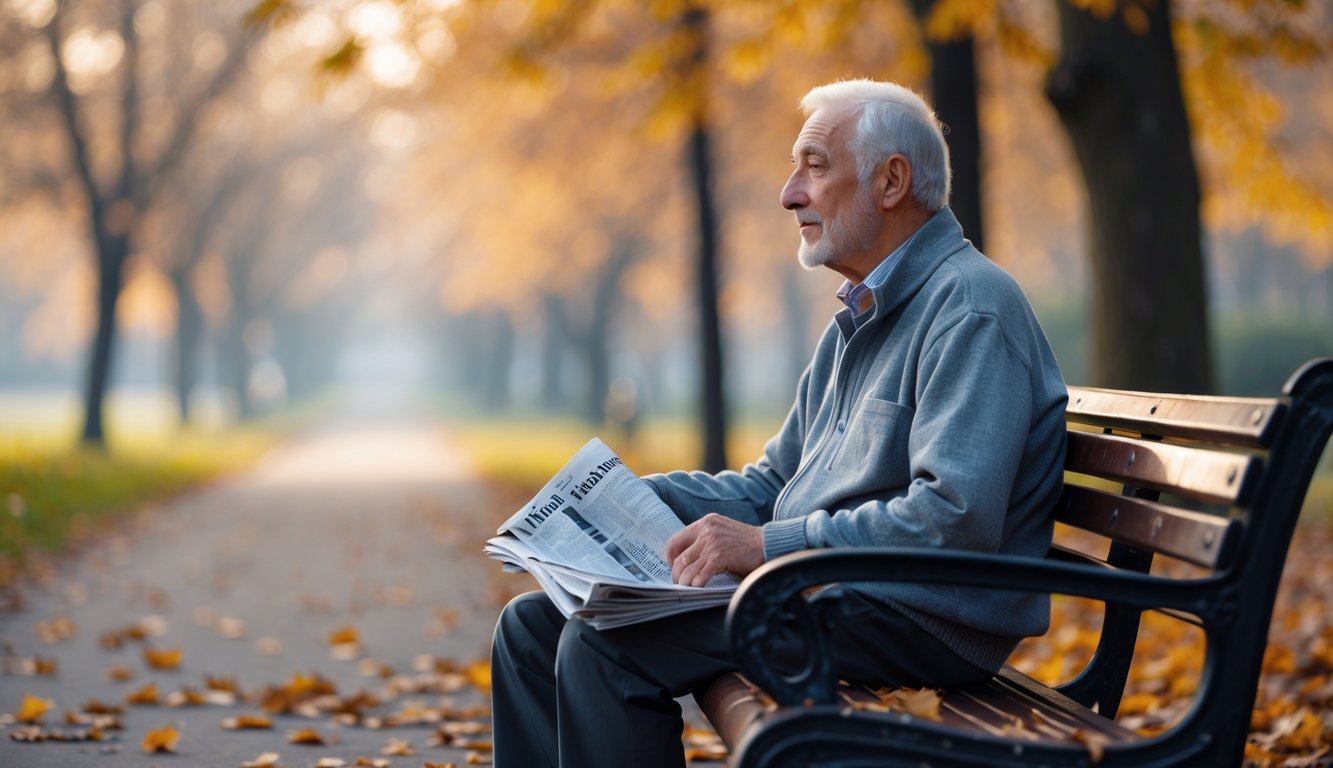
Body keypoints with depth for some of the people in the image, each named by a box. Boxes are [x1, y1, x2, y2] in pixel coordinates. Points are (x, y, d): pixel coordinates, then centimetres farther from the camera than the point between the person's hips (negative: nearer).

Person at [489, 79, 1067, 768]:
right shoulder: (858, 320, 20)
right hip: (820, 589, 10)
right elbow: (775, 485, 23)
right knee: (531, 626, 3)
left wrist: (768, 546, -20)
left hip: (921, 619, -10)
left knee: (607, 645, -24)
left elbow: (956, 518, -25)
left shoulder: (970, 309, -13)